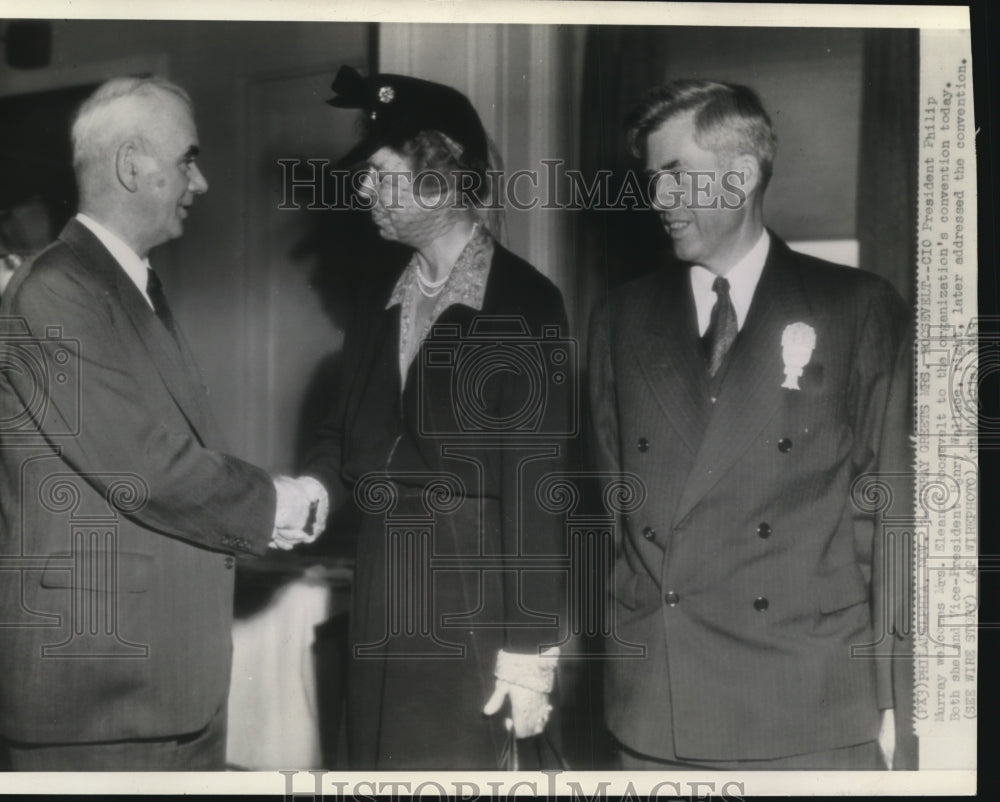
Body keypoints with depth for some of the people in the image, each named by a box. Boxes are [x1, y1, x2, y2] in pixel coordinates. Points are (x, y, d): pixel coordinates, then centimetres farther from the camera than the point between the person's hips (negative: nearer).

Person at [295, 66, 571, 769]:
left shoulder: (526, 304, -10)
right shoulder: (385, 298, 11)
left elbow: (534, 486, -12)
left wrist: (529, 651, -13)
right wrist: (316, 485, -4)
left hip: (471, 606, -6)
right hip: (384, 597, 6)